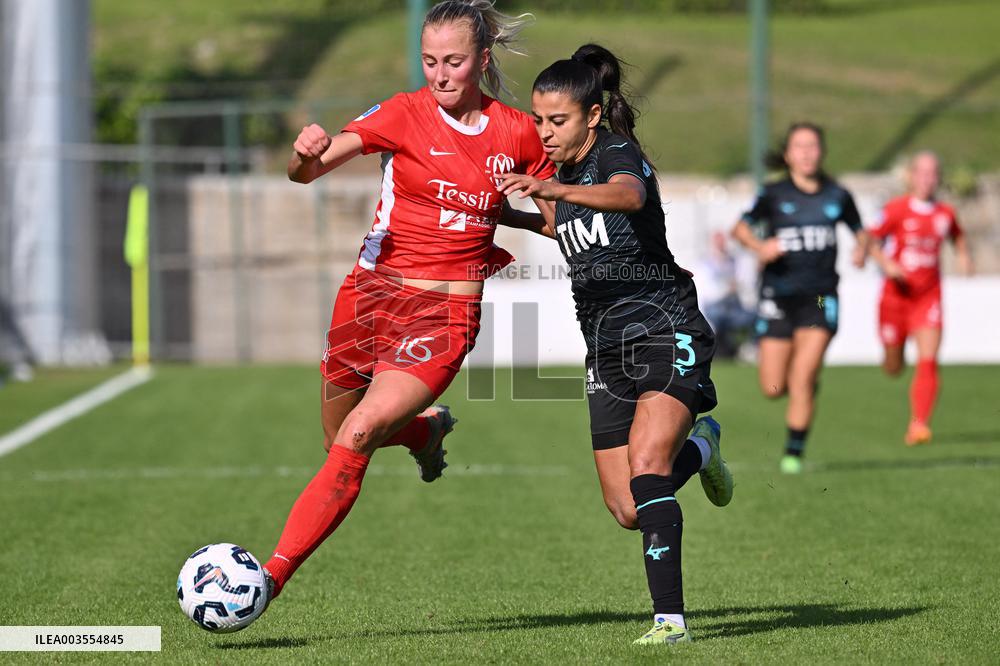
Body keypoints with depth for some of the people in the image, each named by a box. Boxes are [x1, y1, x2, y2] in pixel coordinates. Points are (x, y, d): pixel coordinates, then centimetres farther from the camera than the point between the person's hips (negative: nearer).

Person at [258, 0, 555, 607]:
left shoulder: (517, 133, 1)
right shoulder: (405, 114, -5)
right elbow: (307, 171, -18)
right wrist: (307, 154, -41)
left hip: (446, 312, -2)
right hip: (372, 295, 2)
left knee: (355, 442, -18)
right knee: (341, 441, 15)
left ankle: (272, 579, -18)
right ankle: (428, 428, 47)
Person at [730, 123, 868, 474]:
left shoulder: (837, 196, 6)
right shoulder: (774, 194, 0)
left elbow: (860, 231, 19)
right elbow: (741, 227, -9)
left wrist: (861, 249, -2)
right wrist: (759, 246, -29)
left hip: (820, 297, 0)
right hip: (778, 297, 0)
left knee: (802, 380, -15)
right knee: (773, 388, 1)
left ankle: (794, 452, -4)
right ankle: (807, 385, 36)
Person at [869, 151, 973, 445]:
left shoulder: (946, 213, 3)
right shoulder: (896, 209, -7)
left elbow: (958, 236, 25)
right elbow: (871, 241, -2)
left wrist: (964, 256, 5)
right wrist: (886, 264, -20)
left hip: (929, 296, 1)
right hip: (897, 294, -1)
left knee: (928, 361, -16)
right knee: (894, 368, 11)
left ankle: (918, 426, -20)